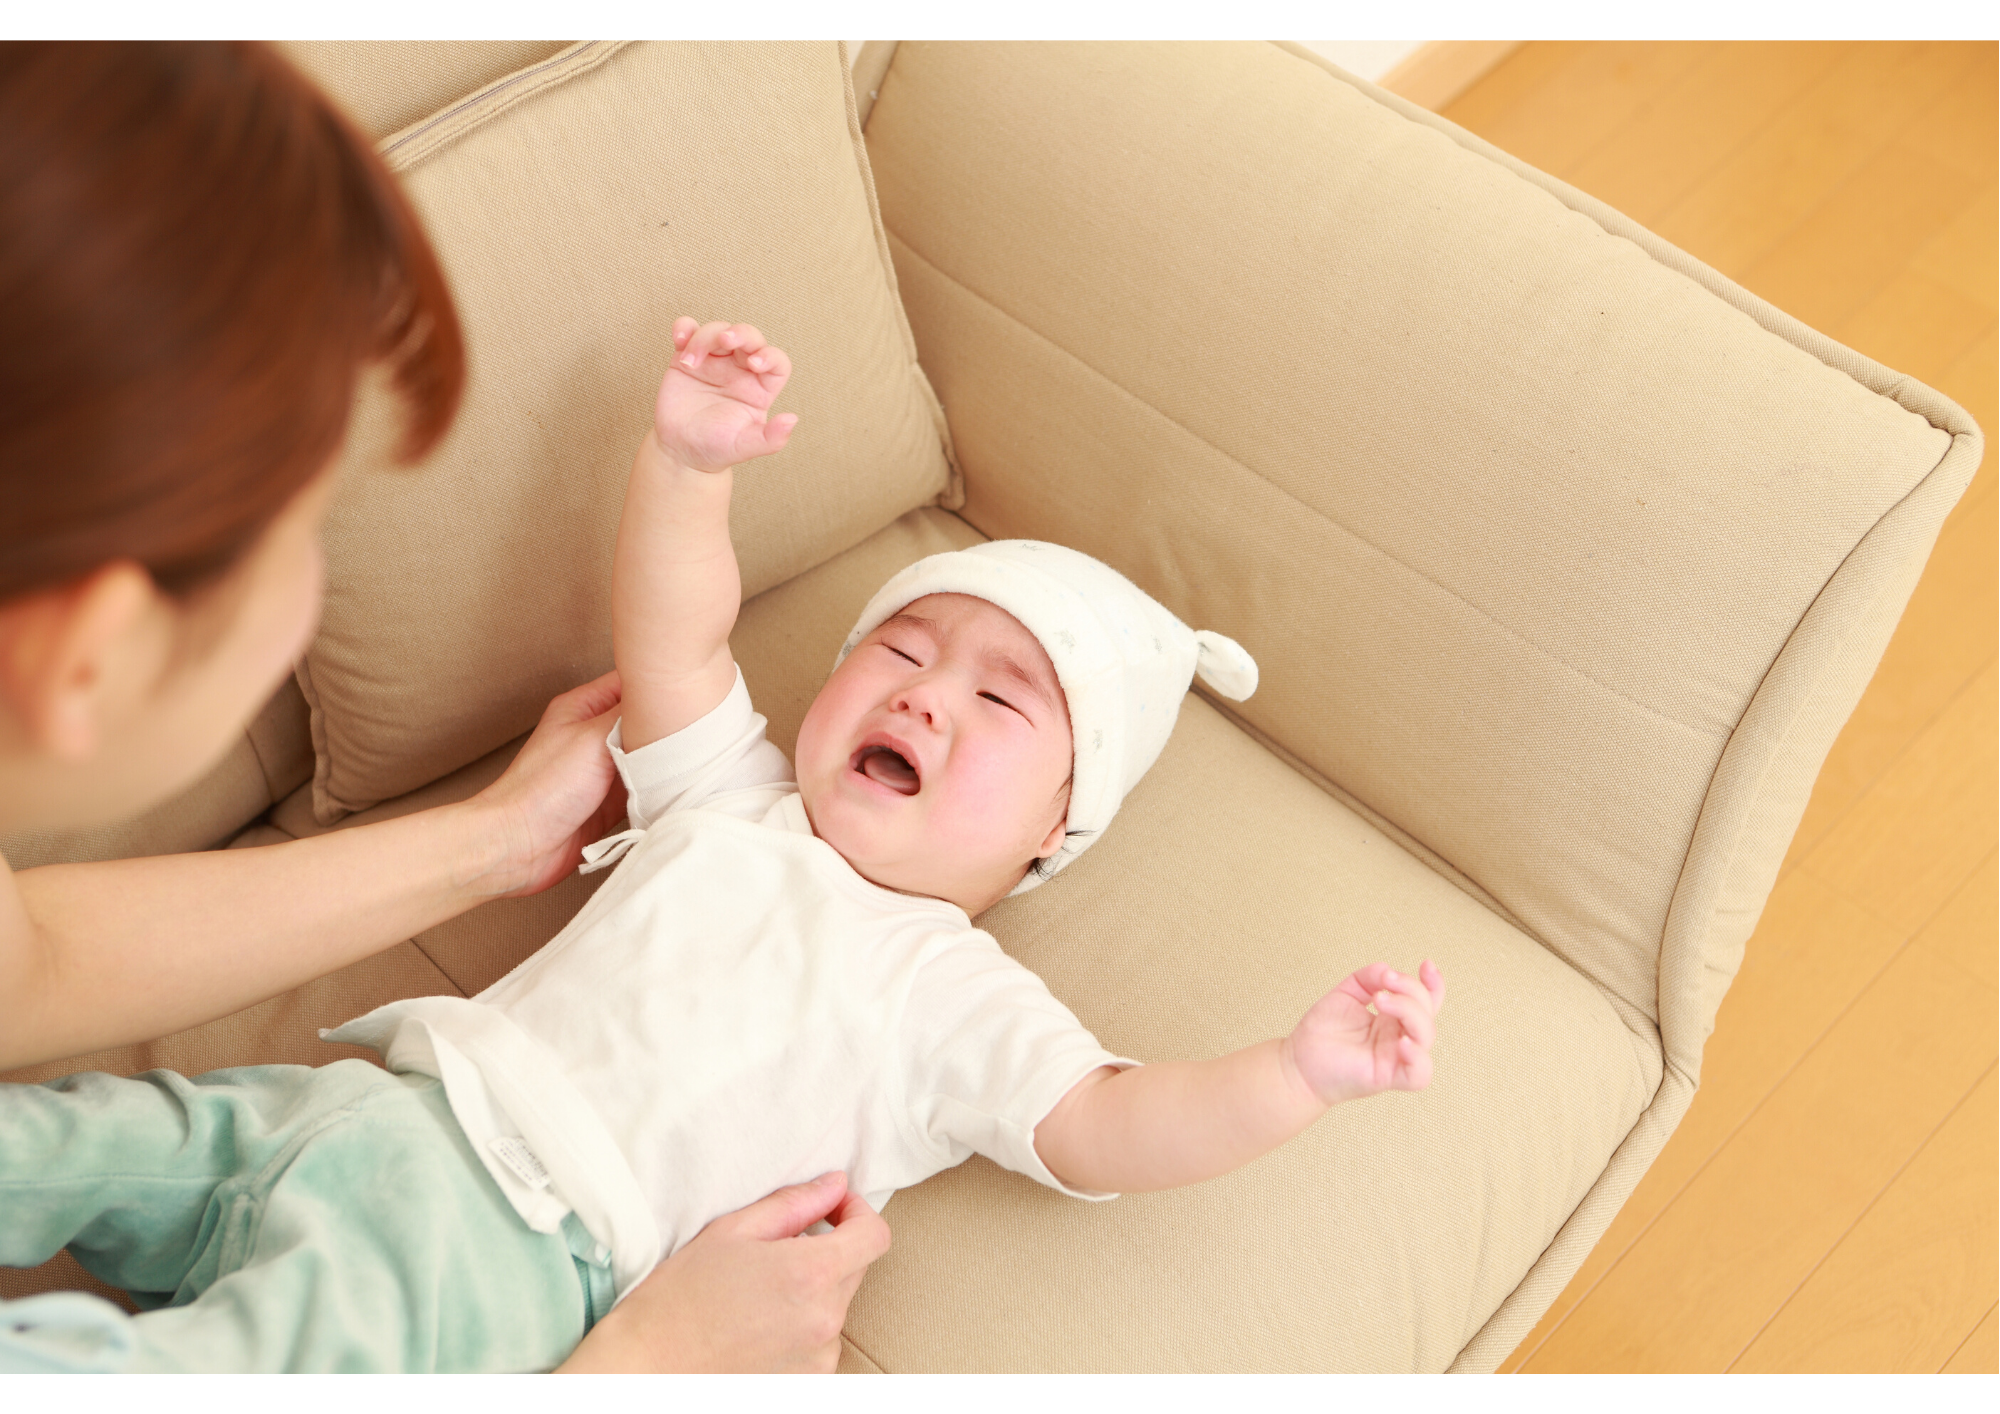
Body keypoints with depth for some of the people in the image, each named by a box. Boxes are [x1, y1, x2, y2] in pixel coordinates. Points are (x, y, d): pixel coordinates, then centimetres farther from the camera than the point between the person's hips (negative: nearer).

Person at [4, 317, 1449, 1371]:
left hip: (508, 1241, -5)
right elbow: (672, 636, 6)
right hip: (381, 1106, 6)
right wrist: (689, 461, -10)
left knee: (255, 1339, -30)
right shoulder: (733, 799, 15)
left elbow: (1110, 1132, -10)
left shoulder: (958, 1002, 1)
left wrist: (1301, 1070, -27)